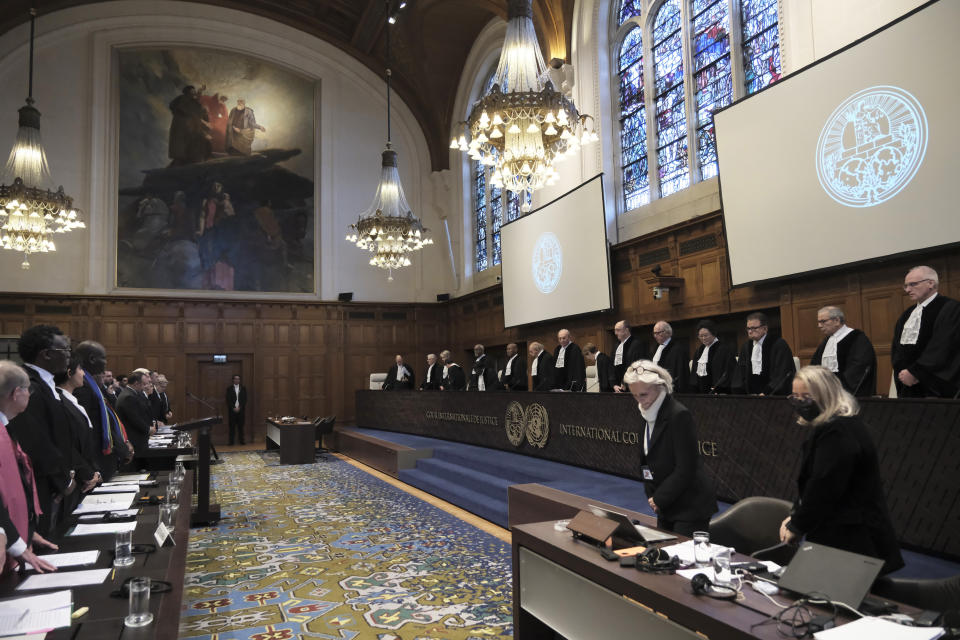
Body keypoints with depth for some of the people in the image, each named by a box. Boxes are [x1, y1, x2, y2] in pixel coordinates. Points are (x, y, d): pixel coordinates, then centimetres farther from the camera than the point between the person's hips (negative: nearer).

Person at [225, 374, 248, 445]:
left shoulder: (243, 388, 8)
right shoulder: (229, 389, 5)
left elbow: (245, 399, 3)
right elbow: (228, 400, -1)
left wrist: (239, 407, -7)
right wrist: (233, 408, -11)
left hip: (241, 409, 1)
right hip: (232, 410, -1)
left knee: (241, 426, 1)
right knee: (232, 426, -1)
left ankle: (242, 440, 4)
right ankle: (231, 441, 2)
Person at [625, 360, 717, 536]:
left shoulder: (679, 415, -18)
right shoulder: (648, 414, 8)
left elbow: (685, 469, -20)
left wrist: (659, 499, -12)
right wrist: (652, 496, 5)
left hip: (690, 507, -8)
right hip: (665, 506, 8)